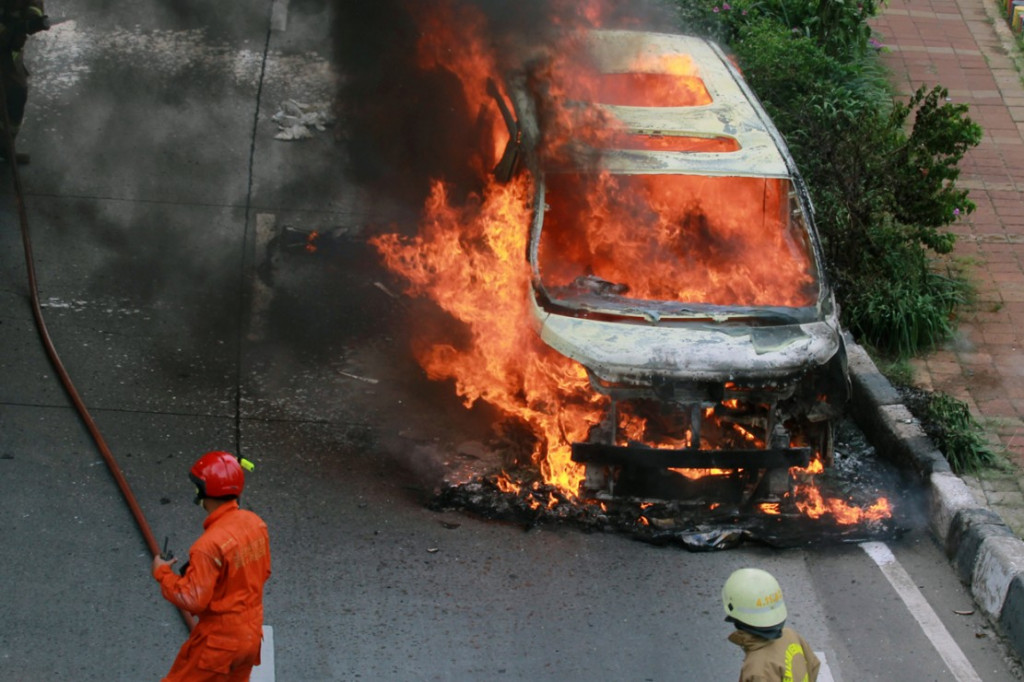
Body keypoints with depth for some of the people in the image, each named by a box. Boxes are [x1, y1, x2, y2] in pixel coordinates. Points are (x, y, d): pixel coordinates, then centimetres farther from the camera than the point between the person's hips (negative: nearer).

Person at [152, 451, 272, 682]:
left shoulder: (210, 545, -28)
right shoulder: (255, 523, -4)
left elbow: (193, 600, -24)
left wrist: (162, 573, -9)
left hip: (219, 640, -7)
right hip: (251, 633, 7)